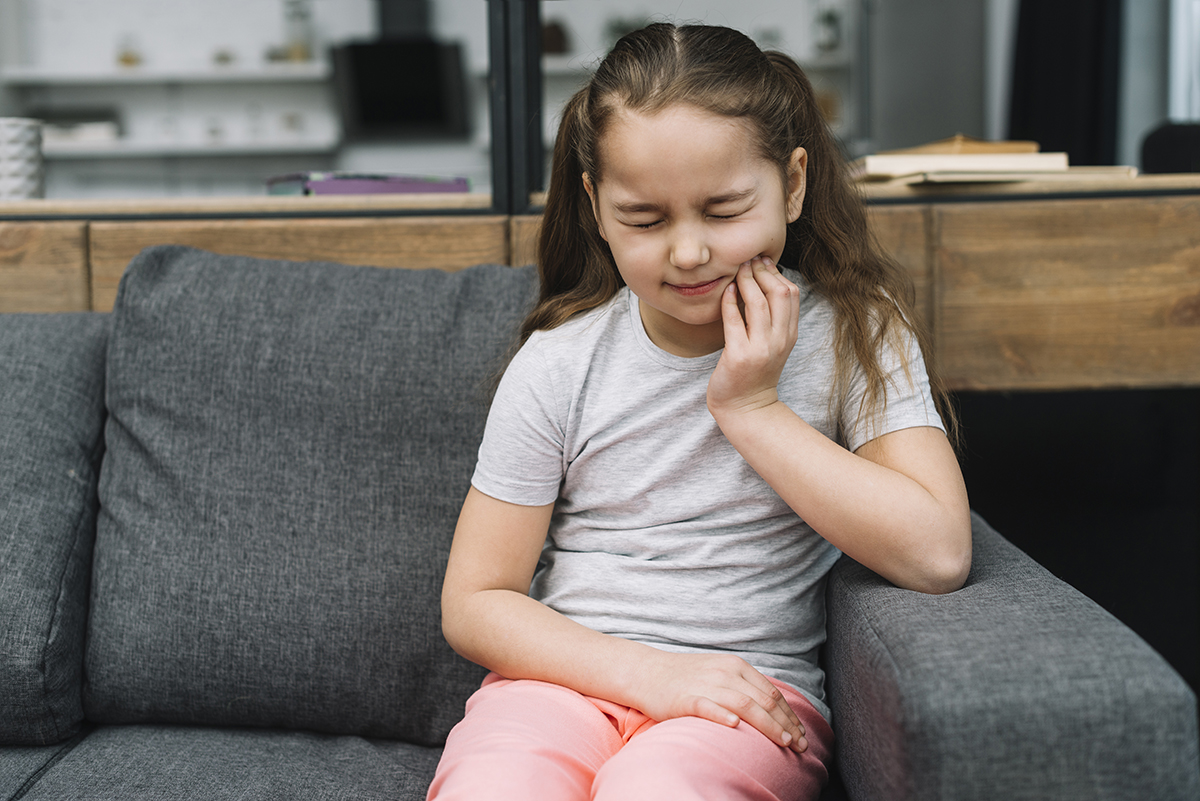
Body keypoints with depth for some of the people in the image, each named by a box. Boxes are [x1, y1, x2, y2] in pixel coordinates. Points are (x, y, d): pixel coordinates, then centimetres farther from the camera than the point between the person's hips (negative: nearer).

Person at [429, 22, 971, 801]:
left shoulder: (853, 334, -1)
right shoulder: (557, 365, 0)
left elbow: (938, 554, -13)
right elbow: (475, 603, 1)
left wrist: (753, 409, -13)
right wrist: (650, 673, -13)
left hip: (751, 696, -1)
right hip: (571, 674, 2)